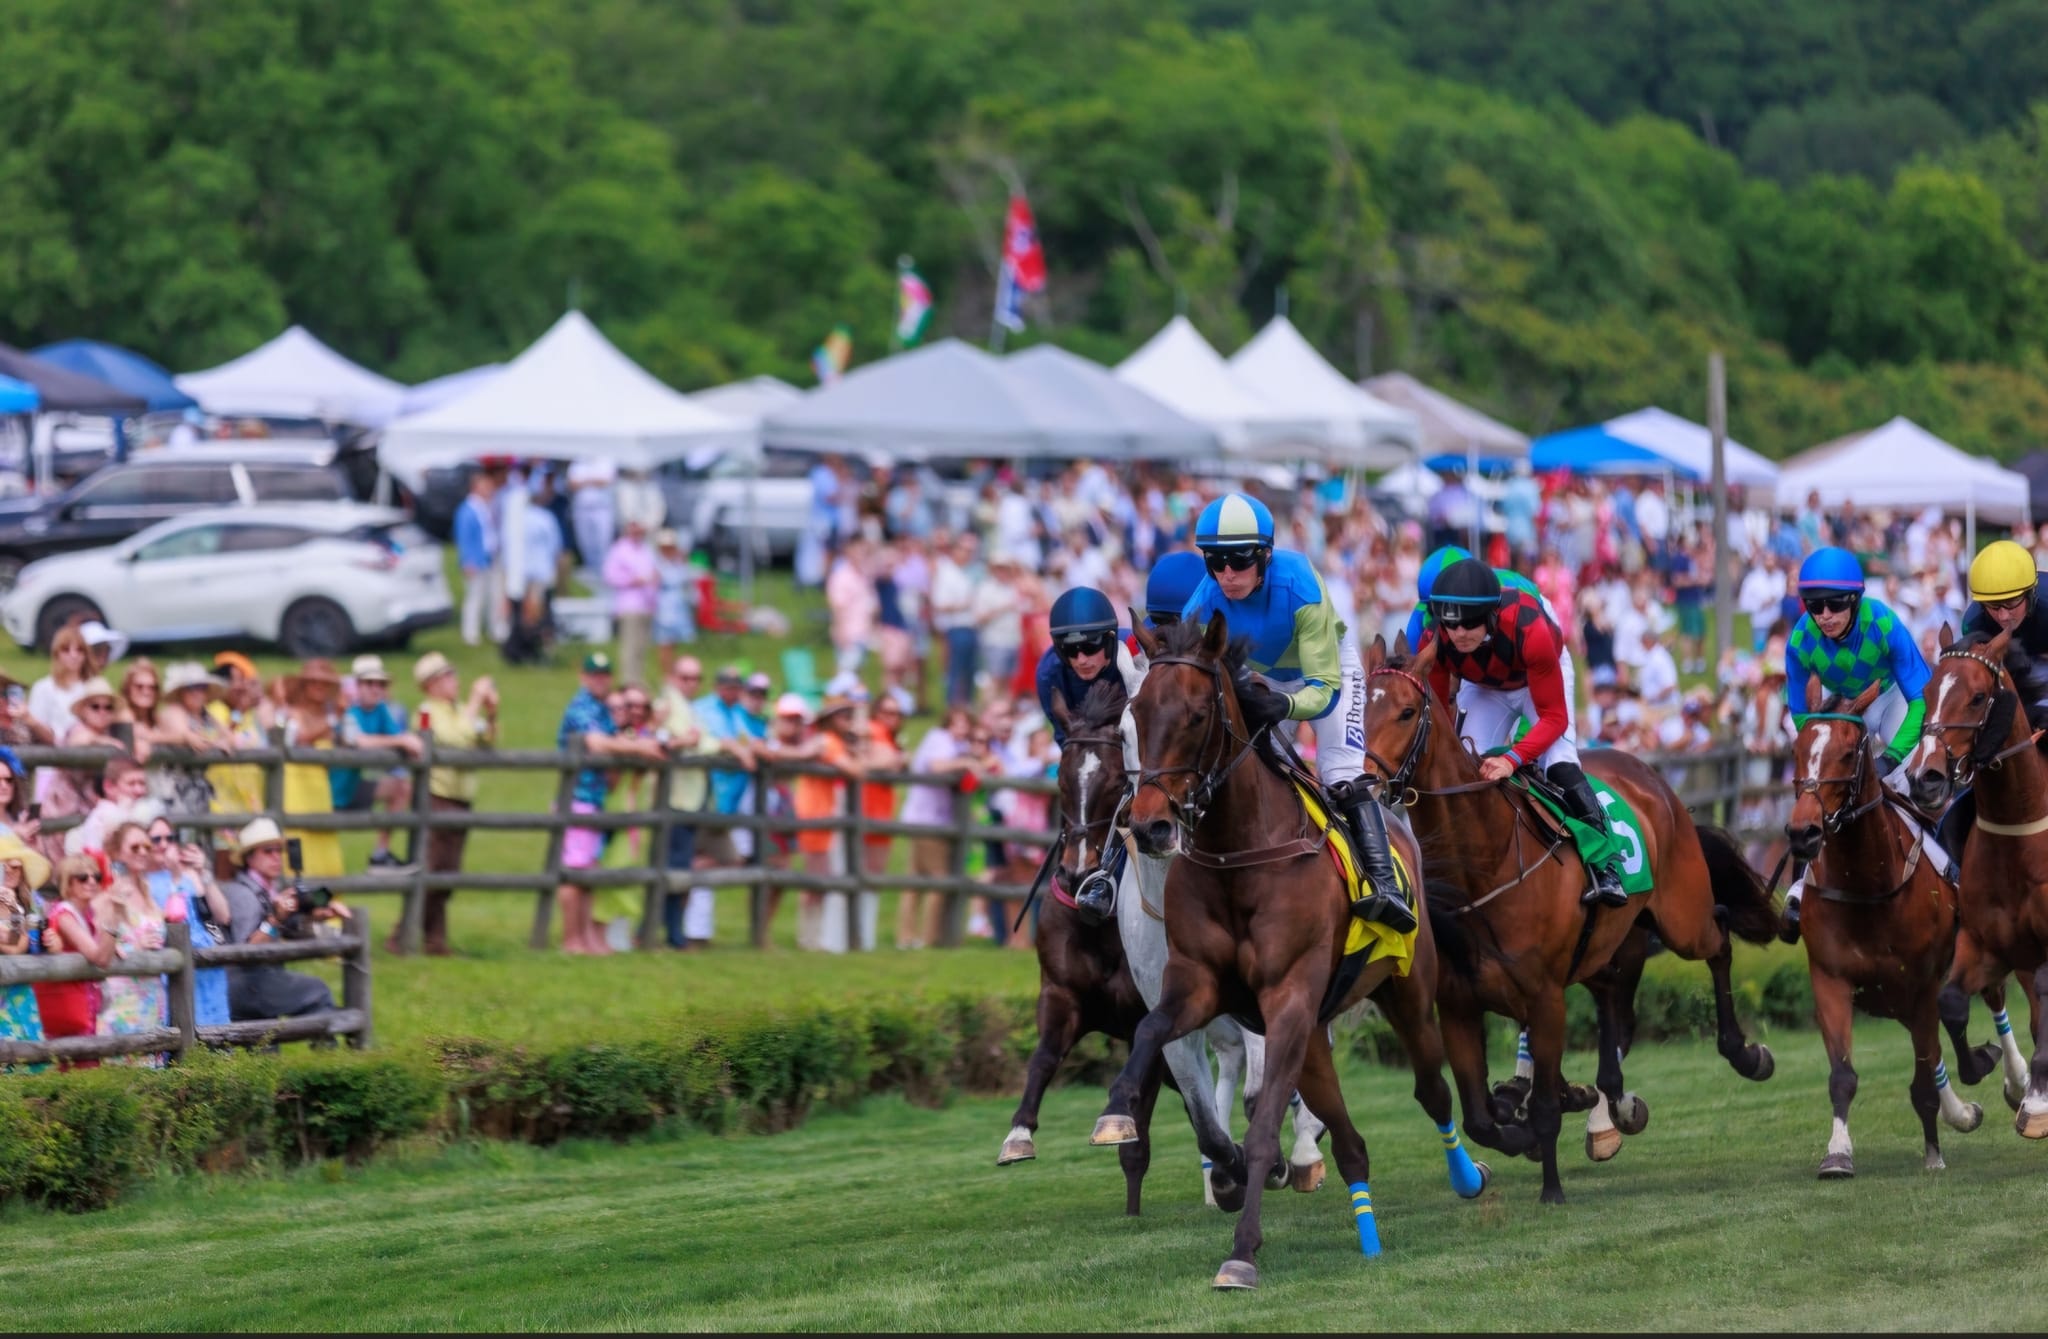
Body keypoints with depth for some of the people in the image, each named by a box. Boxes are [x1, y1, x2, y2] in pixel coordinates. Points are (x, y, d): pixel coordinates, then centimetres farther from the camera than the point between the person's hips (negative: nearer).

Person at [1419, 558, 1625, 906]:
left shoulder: (1529, 630, -43)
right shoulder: (1434, 641, -33)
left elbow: (1554, 717, -36)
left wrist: (1513, 758, -50)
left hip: (1540, 677, -4)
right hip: (1484, 690, 4)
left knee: (1559, 765, -23)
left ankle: (1604, 866, -21)